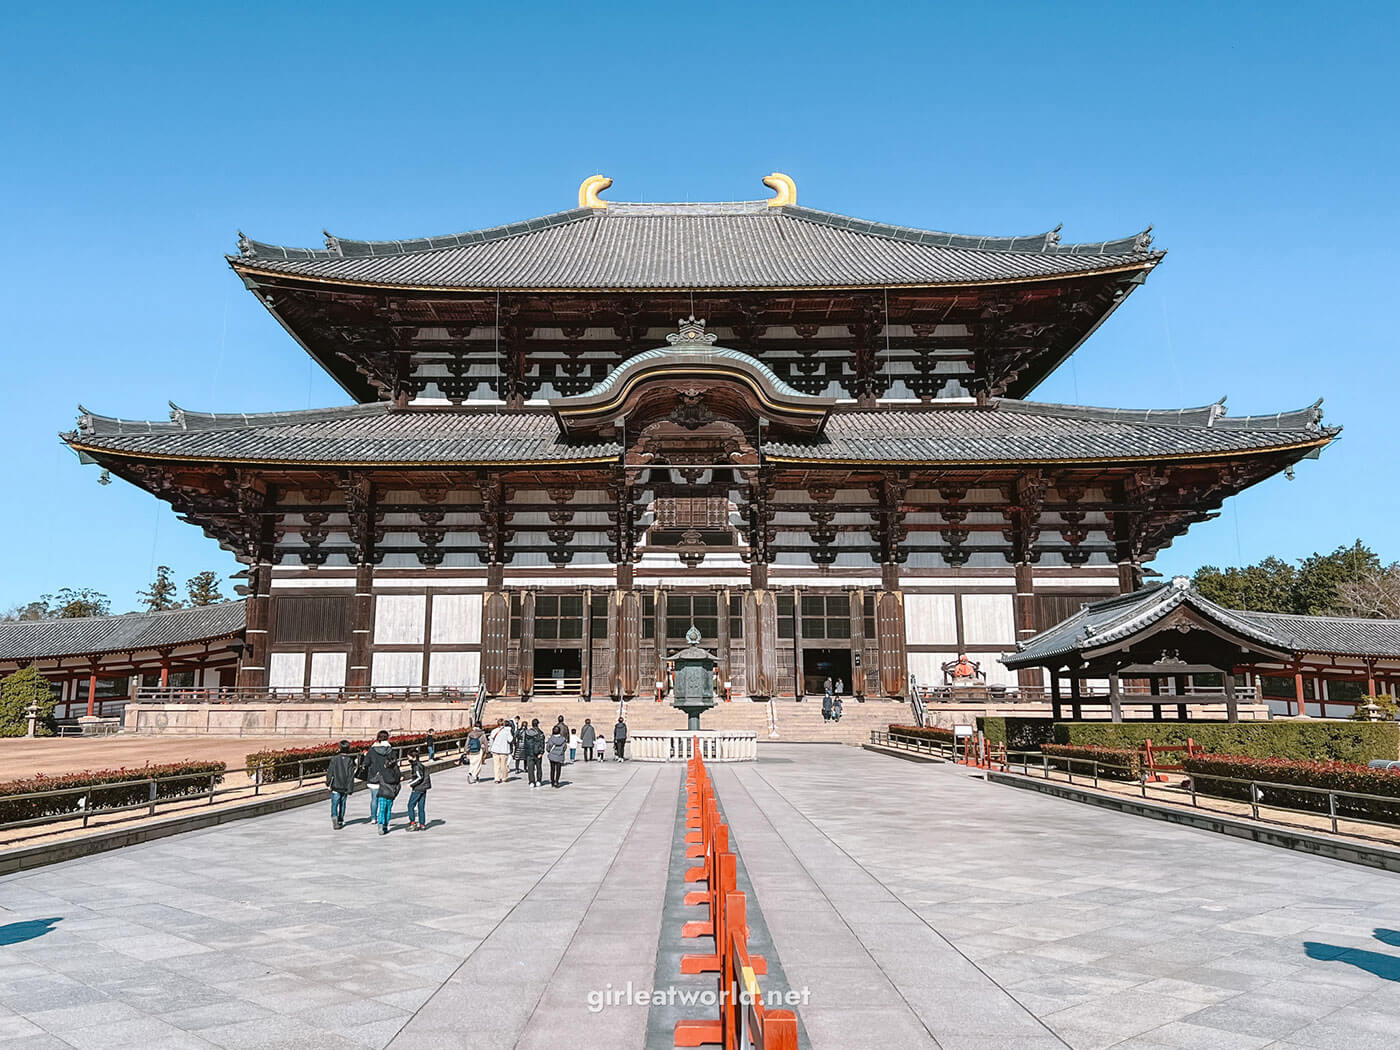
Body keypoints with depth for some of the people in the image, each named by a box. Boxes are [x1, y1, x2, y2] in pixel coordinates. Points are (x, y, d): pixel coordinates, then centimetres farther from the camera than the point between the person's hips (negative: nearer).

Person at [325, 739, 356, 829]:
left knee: (334, 805, -2)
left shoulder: (334, 758, -8)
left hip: (336, 786, -2)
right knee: (342, 804, 17)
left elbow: (330, 772, -4)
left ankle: (334, 820, -21)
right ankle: (340, 821, 27)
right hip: (345, 787, 2)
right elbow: (351, 776, -7)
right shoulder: (350, 760, -6)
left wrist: (328, 783, 10)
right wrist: (350, 790, -4)